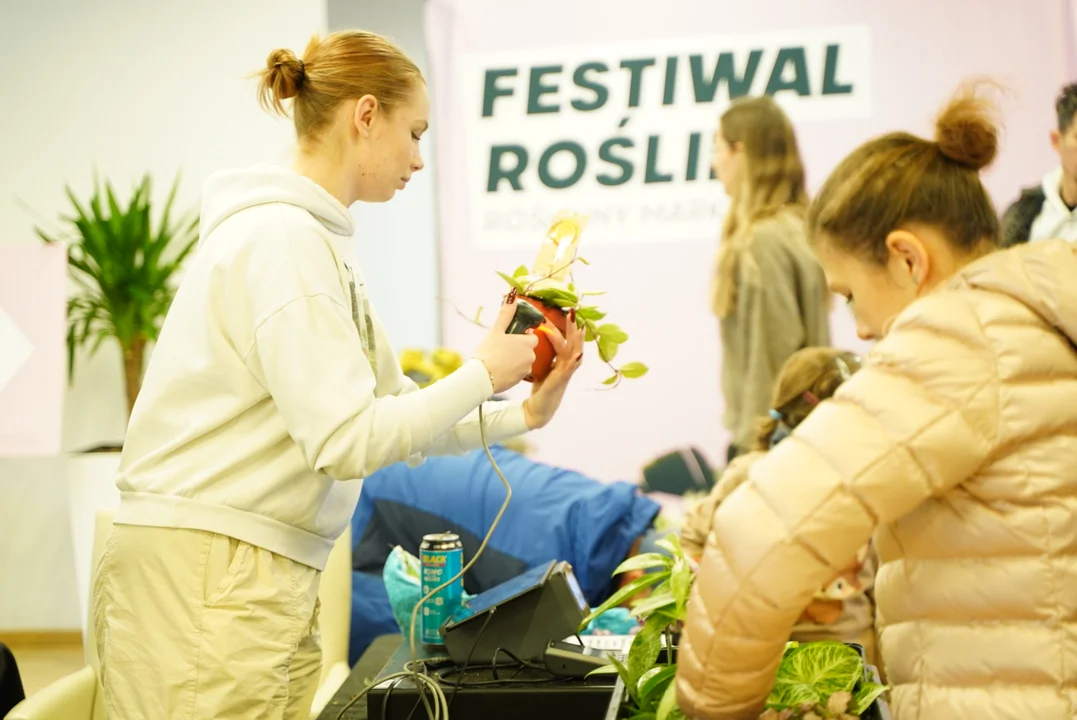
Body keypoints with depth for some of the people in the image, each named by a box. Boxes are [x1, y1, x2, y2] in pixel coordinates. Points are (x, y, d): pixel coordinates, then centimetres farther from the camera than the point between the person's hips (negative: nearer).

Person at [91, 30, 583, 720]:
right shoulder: (283, 237, -15)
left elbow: (394, 416, 17)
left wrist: (524, 415, 8)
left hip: (272, 578, 9)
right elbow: (346, 440, -20)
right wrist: (483, 375, -9)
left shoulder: (317, 238, 15)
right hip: (206, 579, -9)